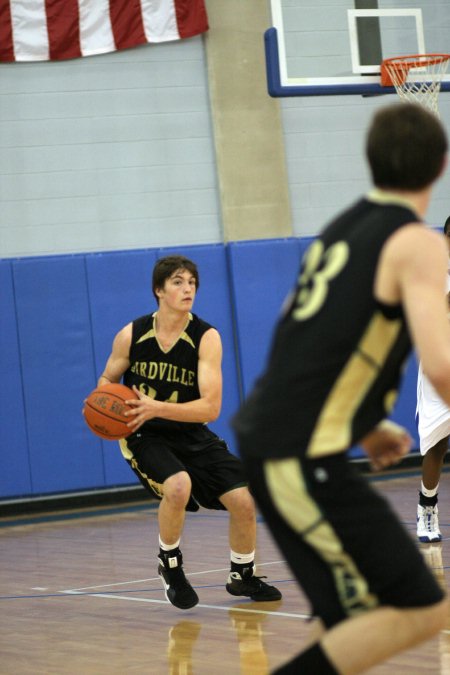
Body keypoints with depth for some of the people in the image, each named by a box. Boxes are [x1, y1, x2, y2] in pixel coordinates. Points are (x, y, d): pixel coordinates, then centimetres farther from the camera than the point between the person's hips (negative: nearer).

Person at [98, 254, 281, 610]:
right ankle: (170, 564, -5)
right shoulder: (131, 336, -10)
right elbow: (107, 380, 9)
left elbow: (211, 407, -21)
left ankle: (243, 575, 22)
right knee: (178, 486, -32)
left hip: (191, 434, 2)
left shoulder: (206, 338, -14)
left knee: (243, 500, -7)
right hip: (144, 436, -2)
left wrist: (157, 408, -34)